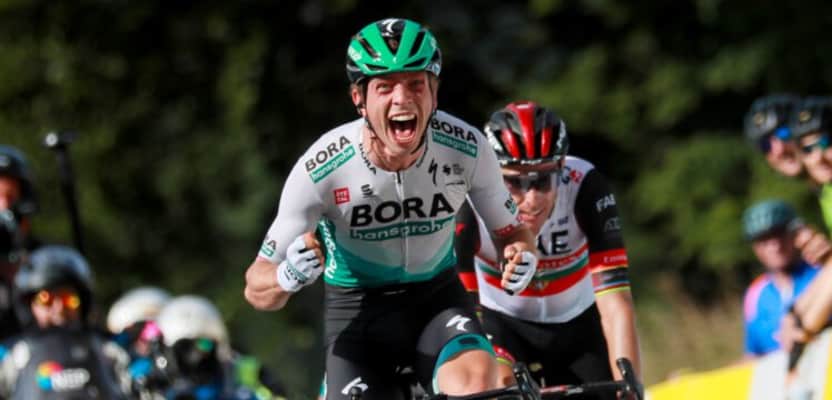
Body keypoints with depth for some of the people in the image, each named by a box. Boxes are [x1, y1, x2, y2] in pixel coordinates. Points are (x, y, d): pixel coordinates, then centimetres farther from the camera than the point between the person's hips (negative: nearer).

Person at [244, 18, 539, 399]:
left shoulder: (466, 147, -21)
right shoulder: (320, 170, -25)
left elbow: (511, 232, -2)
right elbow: (257, 289, -17)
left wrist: (522, 257, -27)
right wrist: (288, 277, -41)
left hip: (436, 297, 1)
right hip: (358, 307, -1)